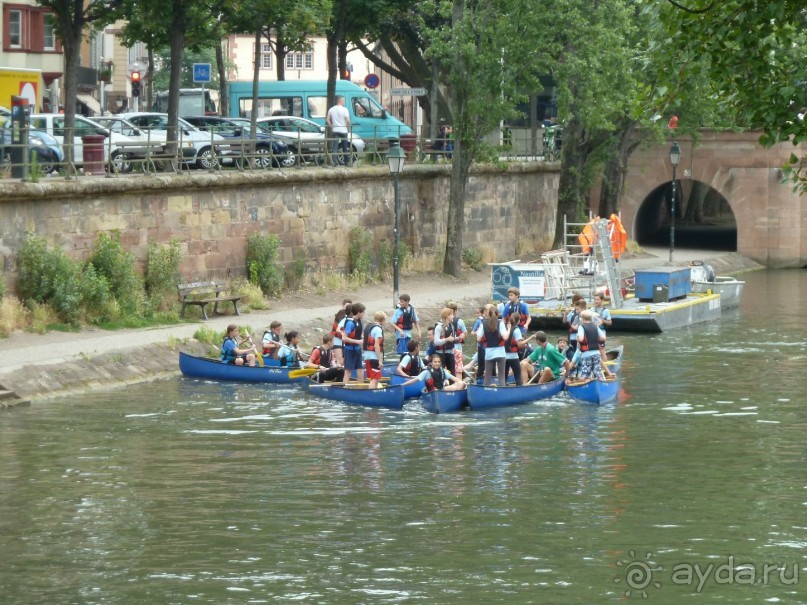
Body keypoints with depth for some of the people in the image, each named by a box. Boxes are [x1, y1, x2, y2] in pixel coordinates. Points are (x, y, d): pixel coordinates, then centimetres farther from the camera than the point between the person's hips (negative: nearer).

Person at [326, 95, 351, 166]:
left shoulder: (331, 109, 5)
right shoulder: (344, 109, -8)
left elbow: (327, 120, 5)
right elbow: (348, 120, -14)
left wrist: (331, 126, 14)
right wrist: (348, 128, 0)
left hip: (335, 130, 2)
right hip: (343, 130, -2)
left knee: (334, 147, -3)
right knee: (345, 147, 12)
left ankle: (335, 162, -14)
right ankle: (346, 161, 20)